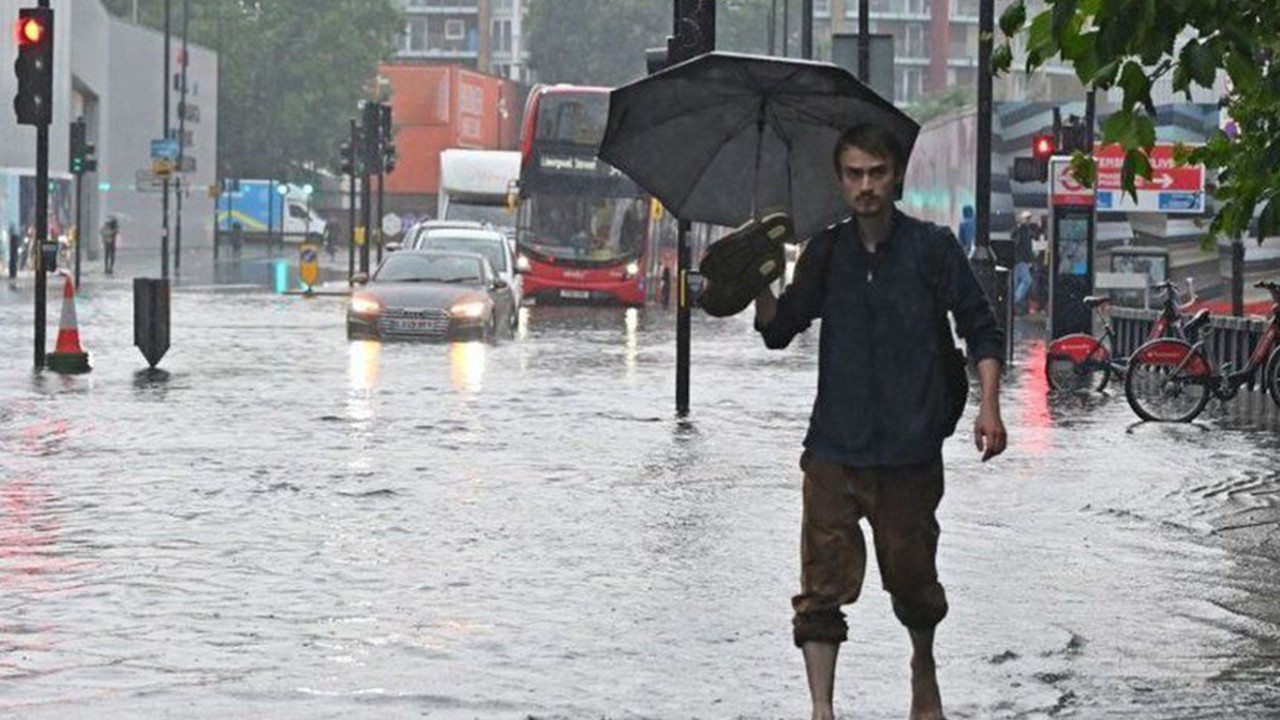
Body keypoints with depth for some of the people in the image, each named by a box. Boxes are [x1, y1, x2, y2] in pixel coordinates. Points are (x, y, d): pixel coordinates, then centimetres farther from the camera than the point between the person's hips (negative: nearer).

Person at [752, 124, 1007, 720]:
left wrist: (989, 407, -9)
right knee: (823, 586, -7)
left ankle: (923, 669, 39)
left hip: (910, 451, -1)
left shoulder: (931, 247, -1)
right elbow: (779, 331, 14)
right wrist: (759, 284, -5)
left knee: (912, 579, 11)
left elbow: (982, 330, 3)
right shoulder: (825, 252, 7)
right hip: (835, 451, 2)